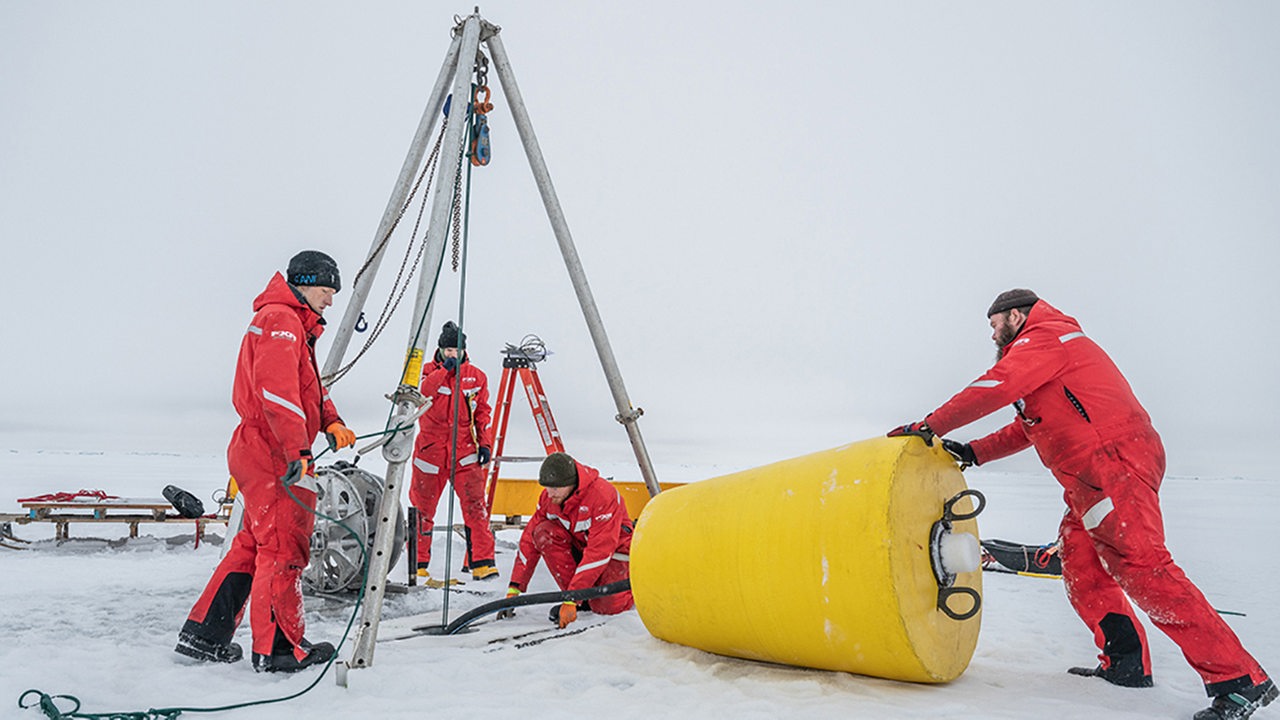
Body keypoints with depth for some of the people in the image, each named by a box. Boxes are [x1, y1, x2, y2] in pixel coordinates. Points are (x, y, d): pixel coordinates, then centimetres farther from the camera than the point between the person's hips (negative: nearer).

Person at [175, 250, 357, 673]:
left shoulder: (297, 327, 24)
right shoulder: (280, 320, -12)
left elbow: (310, 389, 23)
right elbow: (277, 392, -23)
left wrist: (331, 423, 5)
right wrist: (298, 452, -27)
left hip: (257, 451, 11)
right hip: (272, 454, -11)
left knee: (255, 544, 15)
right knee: (284, 548, -4)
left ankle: (204, 635, 22)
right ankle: (277, 648, 5)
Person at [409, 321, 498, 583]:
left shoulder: (476, 377, 7)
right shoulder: (430, 371, 2)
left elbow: (482, 412, 12)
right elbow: (422, 392, -19)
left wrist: (485, 443, 3)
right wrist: (445, 370, -28)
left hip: (464, 451, 1)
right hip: (431, 449, 0)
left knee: (475, 506, -8)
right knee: (422, 507, 9)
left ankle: (481, 562, -2)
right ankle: (417, 563, 24)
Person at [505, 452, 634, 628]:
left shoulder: (603, 495, -31)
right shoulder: (548, 497, -12)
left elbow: (599, 553, -34)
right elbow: (529, 540, -7)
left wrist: (571, 600, -38)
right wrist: (514, 589, -15)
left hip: (614, 552, -5)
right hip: (579, 548, 5)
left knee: (605, 605, -28)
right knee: (543, 532, -22)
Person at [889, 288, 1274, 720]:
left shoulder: (1044, 338, -3)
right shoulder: (1042, 351, 29)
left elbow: (994, 389, -15)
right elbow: (1028, 427, 27)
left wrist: (931, 426, -9)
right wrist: (973, 452, 17)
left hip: (1116, 462, -11)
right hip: (1092, 478, 11)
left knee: (1141, 567, -17)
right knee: (1080, 564, 11)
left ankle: (1240, 681, -14)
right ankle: (1126, 664, 13)